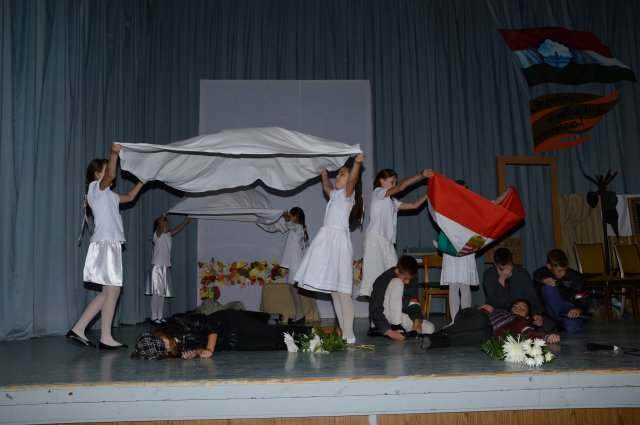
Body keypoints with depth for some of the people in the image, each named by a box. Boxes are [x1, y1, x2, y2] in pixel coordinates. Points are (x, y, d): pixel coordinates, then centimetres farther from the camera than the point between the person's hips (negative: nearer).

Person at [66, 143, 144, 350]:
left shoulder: (108, 194, 25)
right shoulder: (96, 187, -1)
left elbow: (129, 197, 36)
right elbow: (111, 175, -22)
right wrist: (114, 153, -27)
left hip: (111, 245, 10)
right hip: (105, 244, -10)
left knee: (108, 293, 9)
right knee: (112, 291, -8)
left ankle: (78, 330, 10)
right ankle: (106, 338, -3)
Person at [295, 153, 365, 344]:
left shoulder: (348, 193, -1)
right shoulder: (335, 194, 22)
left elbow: (352, 180, -22)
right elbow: (326, 185, 42)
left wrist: (357, 163, -38)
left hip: (338, 242, -9)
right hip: (327, 242, 9)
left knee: (342, 290, -11)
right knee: (333, 290, 7)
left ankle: (349, 335, -10)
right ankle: (344, 334, 10)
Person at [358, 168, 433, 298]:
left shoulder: (392, 201, 26)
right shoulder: (377, 192, 4)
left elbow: (414, 205, 22)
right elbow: (400, 187, -8)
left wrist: (429, 193, 13)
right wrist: (420, 175, -6)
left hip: (388, 241, 7)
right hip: (375, 238, -7)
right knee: (374, 270, -11)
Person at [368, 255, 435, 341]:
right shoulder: (382, 281, -22)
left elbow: (413, 303, -3)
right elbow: (375, 312, -28)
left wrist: (417, 320, -24)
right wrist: (390, 332, -39)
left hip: (400, 316, 6)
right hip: (382, 317, -6)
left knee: (429, 328, -16)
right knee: (397, 283, -27)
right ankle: (395, 326, -29)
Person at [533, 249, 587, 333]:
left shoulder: (575, 276, -12)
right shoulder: (541, 274, -8)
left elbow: (581, 298, -12)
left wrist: (578, 309, -34)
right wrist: (541, 280, -32)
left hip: (571, 310, -1)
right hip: (553, 310, 1)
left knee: (572, 328, -32)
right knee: (548, 287, -27)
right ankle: (562, 321, -16)